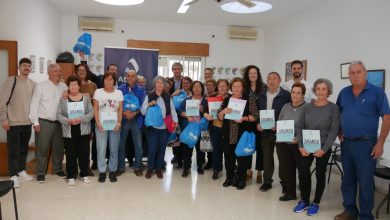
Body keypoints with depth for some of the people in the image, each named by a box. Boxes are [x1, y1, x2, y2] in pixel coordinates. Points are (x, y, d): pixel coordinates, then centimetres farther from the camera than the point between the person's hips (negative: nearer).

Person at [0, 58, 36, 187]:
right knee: (13, 150, 1)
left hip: (27, 122, 5)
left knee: (24, 148, 14)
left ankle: (21, 171, 28)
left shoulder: (33, 84, 7)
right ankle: (13, 175, 11)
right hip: (13, 122, -4)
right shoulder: (10, 81, -7)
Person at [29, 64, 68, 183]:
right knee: (42, 149, 4)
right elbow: (34, 105, -4)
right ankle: (40, 173, 17)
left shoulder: (64, 87, 7)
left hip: (59, 122, 4)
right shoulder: (40, 86, -3)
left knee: (59, 148, 12)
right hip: (44, 122, -3)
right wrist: (35, 122, -8)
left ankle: (58, 169, 29)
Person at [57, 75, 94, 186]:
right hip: (69, 131, 0)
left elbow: (91, 113, -2)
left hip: (83, 130, 0)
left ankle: (84, 175, 20)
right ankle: (71, 176, 16)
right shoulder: (63, 99, 3)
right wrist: (68, 121, -18)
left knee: (84, 153, 6)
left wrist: (81, 119, -18)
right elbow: (59, 114, -1)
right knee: (70, 154, 4)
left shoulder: (86, 98, 3)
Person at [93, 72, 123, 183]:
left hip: (114, 125, 1)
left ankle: (112, 171, 16)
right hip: (101, 125, -1)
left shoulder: (119, 93, 7)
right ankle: (102, 171, 11)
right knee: (101, 149, 0)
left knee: (114, 150, 5)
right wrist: (97, 123, -9)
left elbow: (120, 110, 5)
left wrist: (119, 123, -7)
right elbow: (95, 109, 1)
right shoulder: (98, 92, 4)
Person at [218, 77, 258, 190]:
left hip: (242, 135, -3)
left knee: (242, 158, 5)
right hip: (228, 135, 3)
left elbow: (255, 116, -5)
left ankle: (241, 180, 19)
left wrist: (244, 118, -20)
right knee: (228, 157, 10)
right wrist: (223, 111, -12)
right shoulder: (226, 100, 9)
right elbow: (219, 117, 9)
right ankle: (229, 178, 26)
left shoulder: (249, 100, -1)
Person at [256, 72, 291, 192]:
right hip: (265, 131, 4)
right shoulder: (261, 96, 8)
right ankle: (267, 181, 24)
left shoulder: (286, 95, -7)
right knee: (266, 157, 11)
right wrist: (257, 123, -1)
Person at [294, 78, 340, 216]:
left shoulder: (333, 108, -4)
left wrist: (324, 149, -15)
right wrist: (301, 146, -6)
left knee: (320, 174, 7)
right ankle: (304, 201, 17)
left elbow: (334, 130, -8)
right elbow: (300, 127, 4)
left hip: (323, 148, -2)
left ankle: (316, 203, 23)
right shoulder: (308, 107, 5)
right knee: (302, 172, -3)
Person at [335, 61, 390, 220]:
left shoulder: (377, 92, -6)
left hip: (366, 143, -4)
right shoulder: (344, 93, 6)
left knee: (365, 182, 3)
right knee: (348, 179, 14)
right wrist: (339, 133, 7)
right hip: (346, 143, 5)